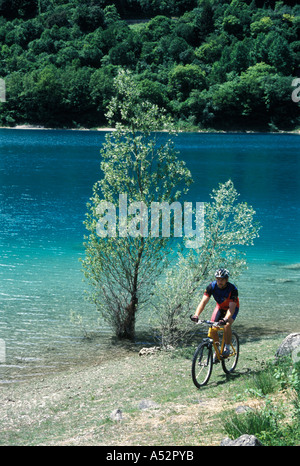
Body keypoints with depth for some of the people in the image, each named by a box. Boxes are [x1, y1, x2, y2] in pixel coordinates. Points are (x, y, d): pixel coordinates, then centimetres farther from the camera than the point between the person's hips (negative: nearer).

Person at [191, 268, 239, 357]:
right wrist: (196, 315, -46)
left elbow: (232, 307, -39)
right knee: (212, 329, -13)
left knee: (227, 325, -30)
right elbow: (204, 301, -30)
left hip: (232, 308, -4)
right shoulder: (212, 286, -24)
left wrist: (226, 319, -57)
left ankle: (227, 348, -11)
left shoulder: (232, 289, -32)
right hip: (220, 307, 4)